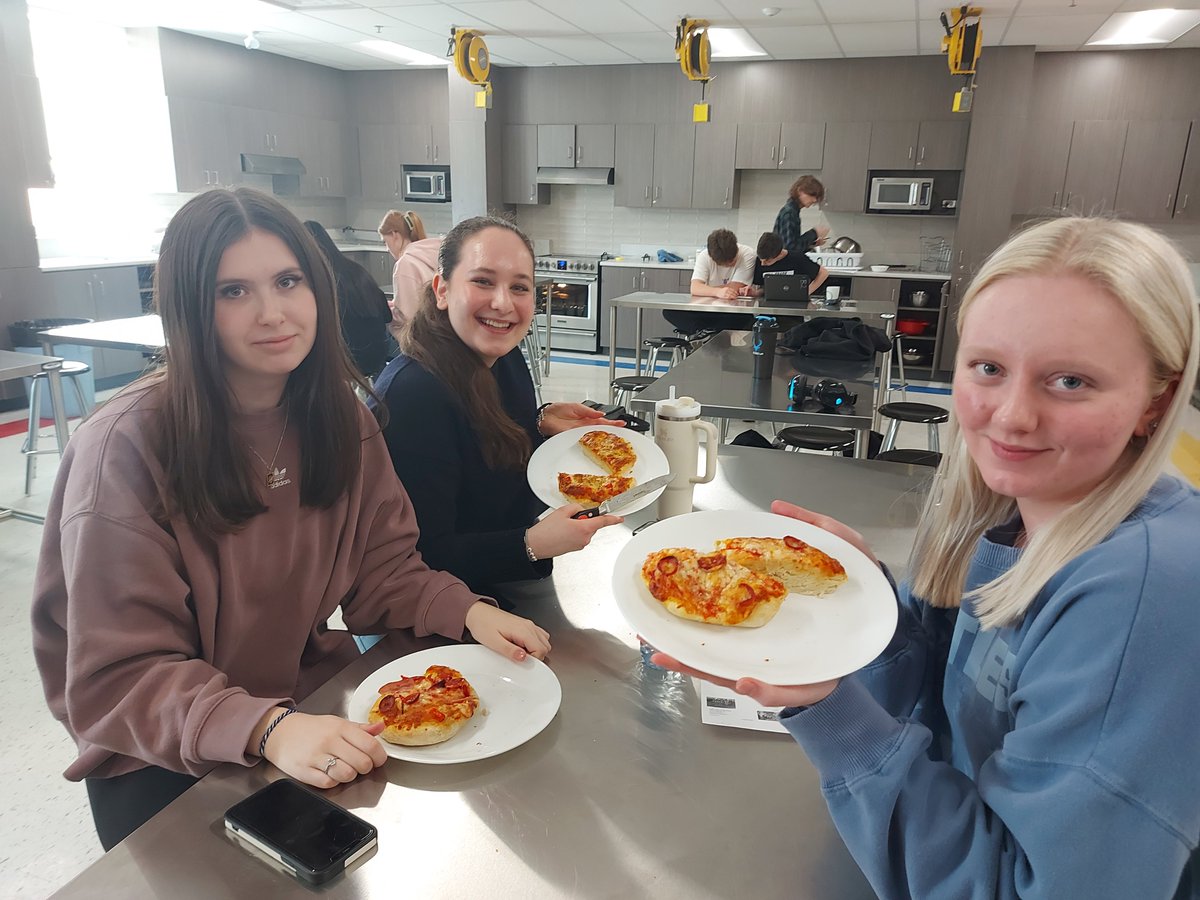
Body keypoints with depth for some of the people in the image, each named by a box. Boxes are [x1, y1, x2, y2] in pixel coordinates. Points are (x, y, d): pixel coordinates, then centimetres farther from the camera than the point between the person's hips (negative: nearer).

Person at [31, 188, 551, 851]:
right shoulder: (126, 449, -21)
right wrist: (266, 731, -36)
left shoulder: (339, 417, -4)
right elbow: (120, 674, -20)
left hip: (315, 699, 5)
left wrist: (467, 611, -19)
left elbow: (383, 569, 0)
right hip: (166, 762, -4)